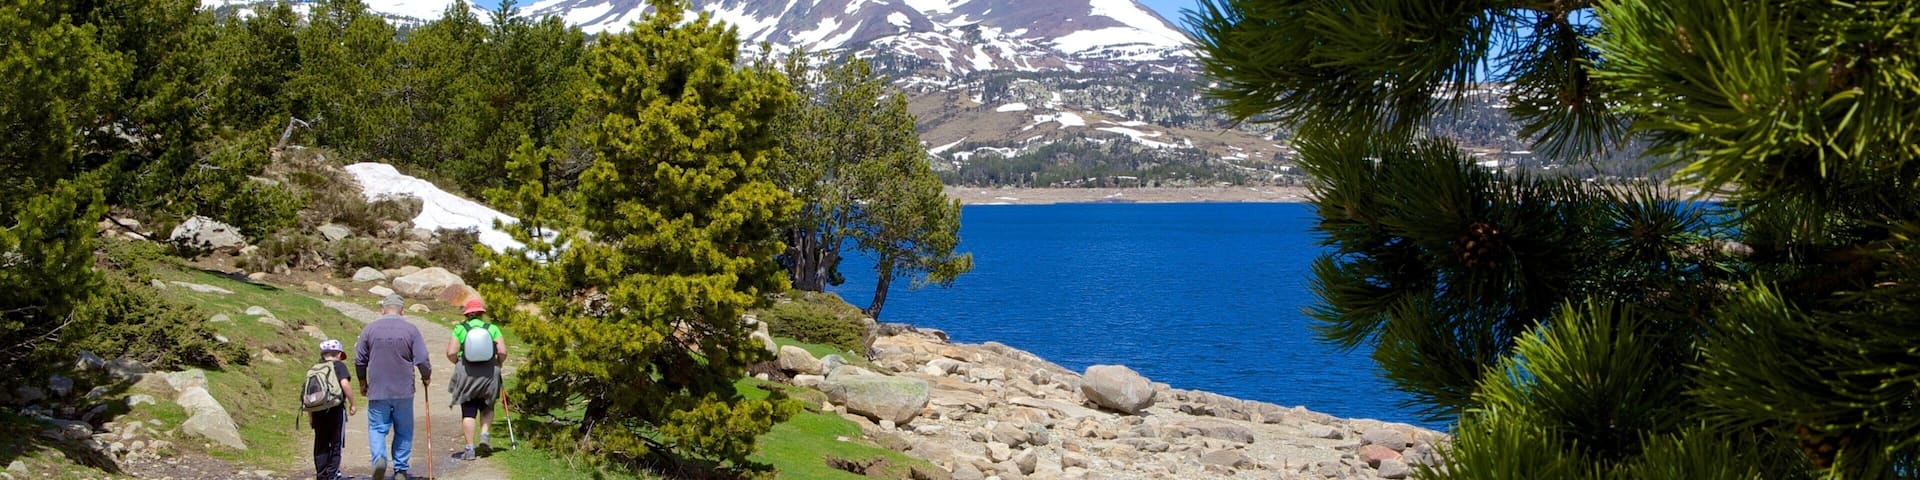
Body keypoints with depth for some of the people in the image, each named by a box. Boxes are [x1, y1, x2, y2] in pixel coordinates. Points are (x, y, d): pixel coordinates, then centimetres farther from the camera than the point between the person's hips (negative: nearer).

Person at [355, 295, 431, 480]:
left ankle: (379, 457, -17)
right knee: (403, 430, 11)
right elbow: (423, 360, -7)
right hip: (404, 391, 0)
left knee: (376, 428, 8)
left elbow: (359, 360, 4)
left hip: (377, 390, 0)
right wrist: (426, 377, 14)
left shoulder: (370, 329, -1)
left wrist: (363, 383, 20)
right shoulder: (411, 330, -5)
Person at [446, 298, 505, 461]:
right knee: (487, 407, 21)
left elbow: (451, 353, -8)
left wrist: (459, 363, 11)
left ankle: (469, 448, 2)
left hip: (466, 374, -1)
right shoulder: (492, 328, 1)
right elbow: (502, 352, -6)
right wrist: (497, 363, 14)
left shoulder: (460, 329, -1)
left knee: (468, 412, 5)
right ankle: (484, 435, 1)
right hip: (488, 373, 1)